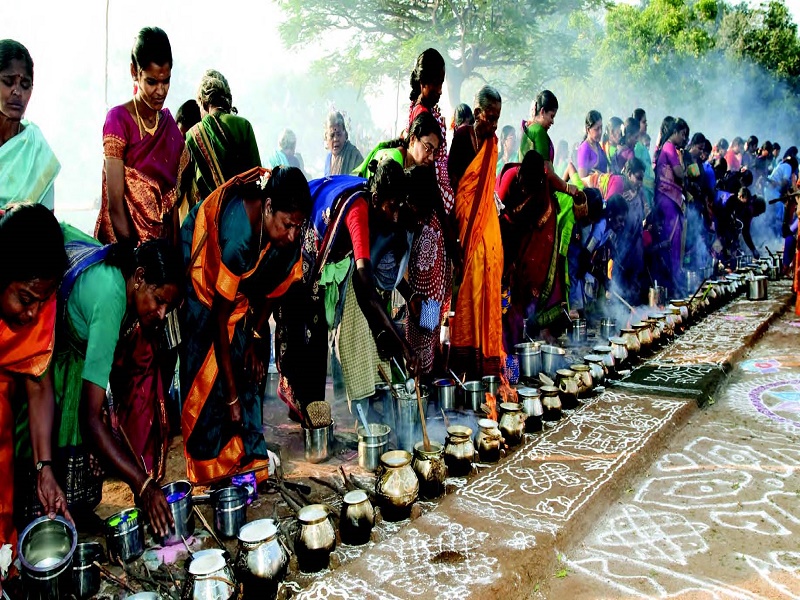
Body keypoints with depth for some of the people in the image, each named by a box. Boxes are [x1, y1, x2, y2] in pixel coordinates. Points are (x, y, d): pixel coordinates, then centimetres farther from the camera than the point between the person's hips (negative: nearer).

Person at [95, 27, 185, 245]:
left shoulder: (170, 124, 5)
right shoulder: (118, 119, -11)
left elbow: (173, 198, 6)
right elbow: (115, 203, -14)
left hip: (164, 238, 5)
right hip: (126, 241, -5)